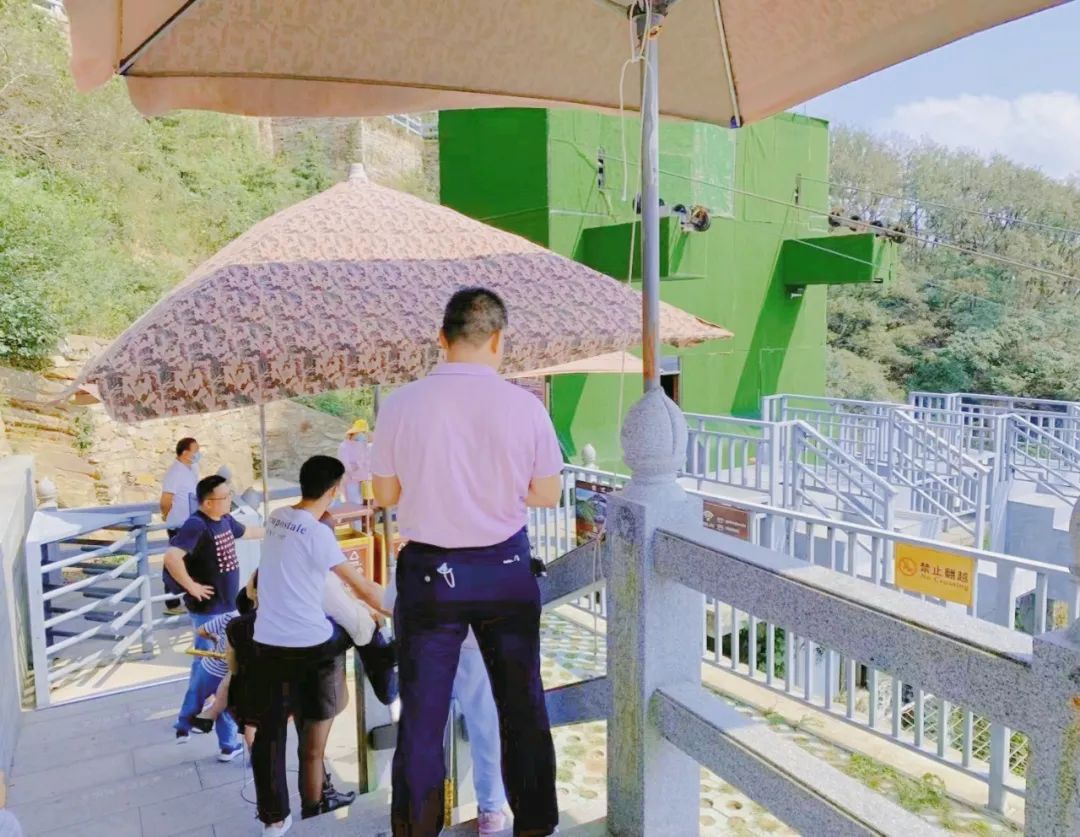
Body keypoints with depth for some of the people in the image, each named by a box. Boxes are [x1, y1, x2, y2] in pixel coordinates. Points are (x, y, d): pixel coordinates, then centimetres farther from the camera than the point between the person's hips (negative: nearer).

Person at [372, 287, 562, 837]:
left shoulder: (401, 404, -10)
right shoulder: (523, 405, -10)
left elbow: (386, 495, 0)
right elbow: (547, 495, -1)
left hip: (429, 571, 0)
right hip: (506, 569, 1)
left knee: (422, 714, 12)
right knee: (523, 707, 17)